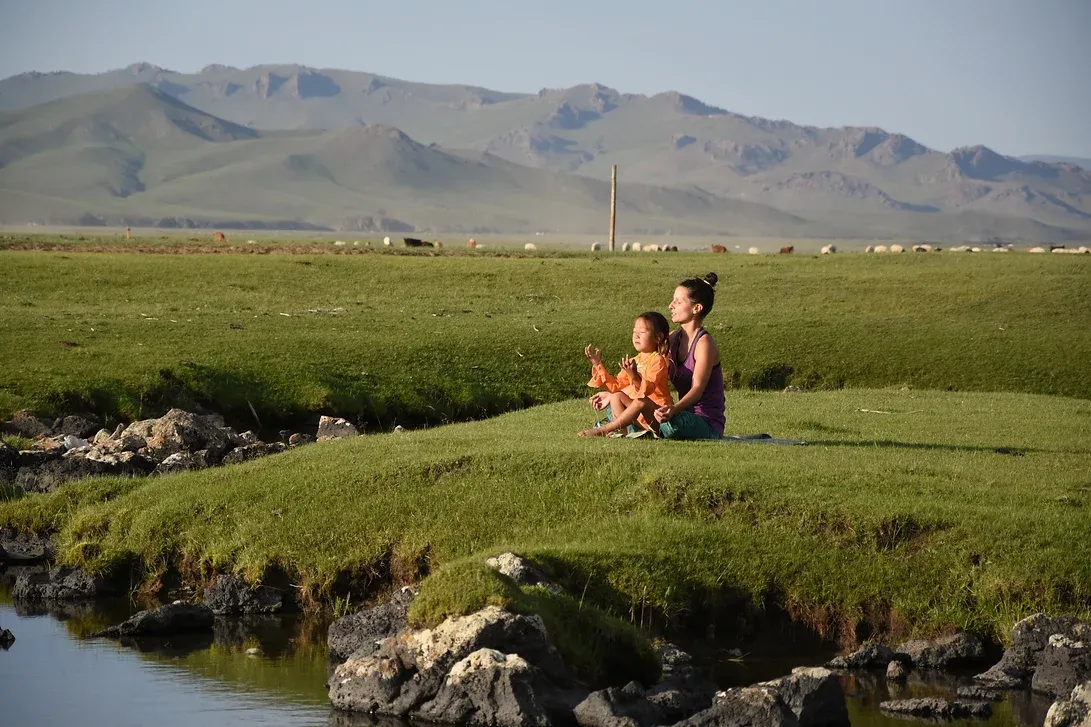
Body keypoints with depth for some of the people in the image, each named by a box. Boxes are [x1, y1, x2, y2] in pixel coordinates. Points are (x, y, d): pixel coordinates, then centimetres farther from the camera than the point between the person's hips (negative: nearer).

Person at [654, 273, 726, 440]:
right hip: (686, 416, 8)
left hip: (707, 424, -8)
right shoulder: (673, 339, 11)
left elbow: (697, 388, -24)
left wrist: (674, 409, -43)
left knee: (671, 422, -40)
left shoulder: (704, 343, -13)